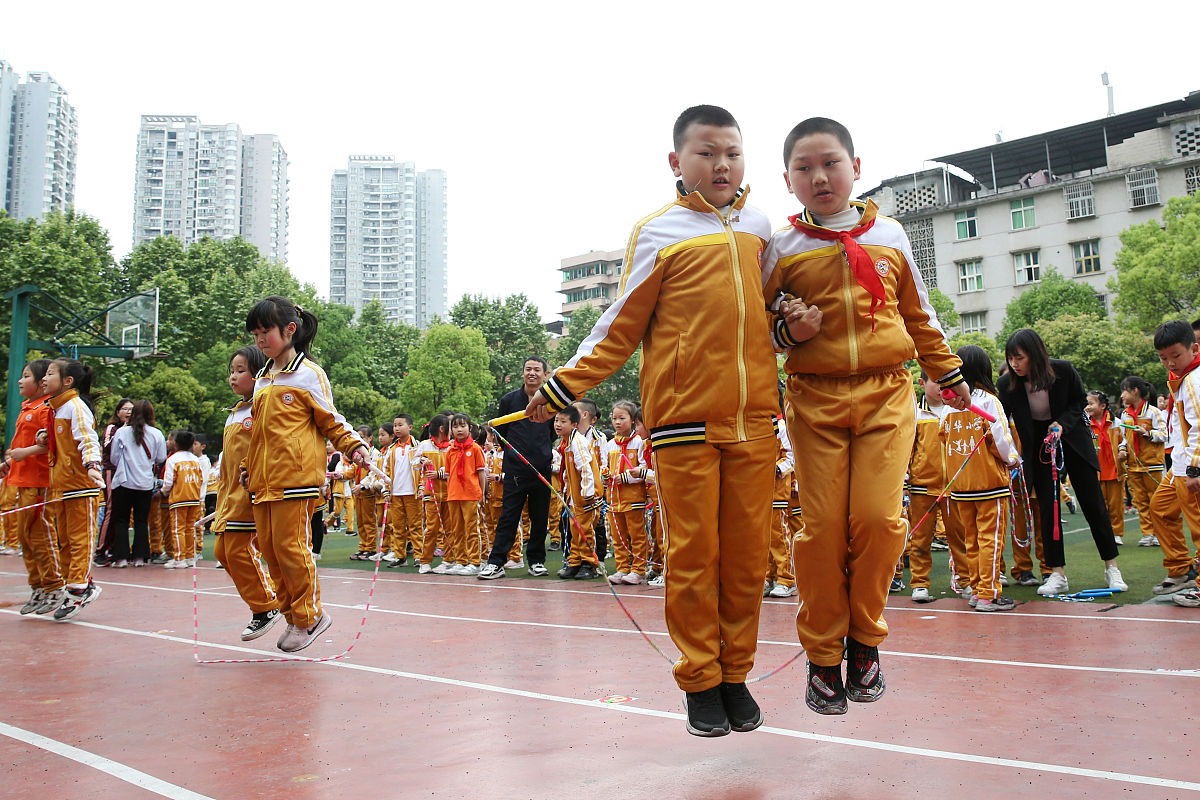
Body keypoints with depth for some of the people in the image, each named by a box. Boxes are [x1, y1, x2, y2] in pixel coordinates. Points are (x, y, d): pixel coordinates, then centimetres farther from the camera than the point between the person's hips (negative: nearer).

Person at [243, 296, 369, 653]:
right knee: (270, 549, 7)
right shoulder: (262, 379, 20)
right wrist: (248, 467, 20)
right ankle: (292, 615, 19)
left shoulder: (308, 374, 0)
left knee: (290, 546, -8)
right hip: (263, 482, 7)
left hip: (295, 477, -7)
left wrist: (352, 445, -13)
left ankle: (309, 616, 7)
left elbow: (330, 420, 1)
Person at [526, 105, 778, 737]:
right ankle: (699, 682, 15)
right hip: (684, 419, -3)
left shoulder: (761, 227, 14)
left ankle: (736, 675, 20)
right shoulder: (657, 233, 2)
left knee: (747, 552, 5)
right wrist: (561, 387, 0)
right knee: (693, 553, 0)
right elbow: (621, 329, 3)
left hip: (754, 417, 4)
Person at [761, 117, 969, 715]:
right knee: (823, 526, -4)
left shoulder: (889, 236, 10)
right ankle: (823, 656, 12)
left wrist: (948, 374, 23)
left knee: (878, 517, -10)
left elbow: (919, 314, 20)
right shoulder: (782, 250, 5)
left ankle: (864, 639, 14)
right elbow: (761, 325, 12)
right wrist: (789, 330, -9)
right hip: (815, 398, -1)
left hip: (886, 394, 1)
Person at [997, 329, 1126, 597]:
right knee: (1048, 506, -3)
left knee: (1092, 501, 3)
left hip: (1071, 435, 0)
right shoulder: (1007, 384, -20)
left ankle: (1112, 569, 14)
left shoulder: (1063, 370, -22)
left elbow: (1080, 401, -4)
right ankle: (1057, 574, 2)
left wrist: (1063, 423, -20)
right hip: (1038, 443, 0)